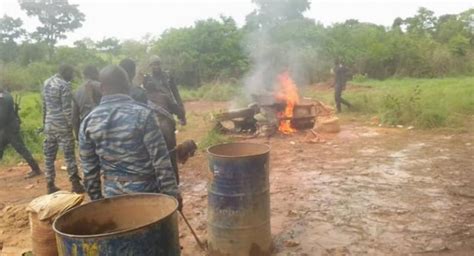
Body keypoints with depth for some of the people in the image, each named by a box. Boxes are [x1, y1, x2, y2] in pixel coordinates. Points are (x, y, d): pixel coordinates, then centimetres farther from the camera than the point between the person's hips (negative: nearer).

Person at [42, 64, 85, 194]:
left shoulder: (47, 83, 12)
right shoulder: (64, 85, -12)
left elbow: (44, 105, 17)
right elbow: (66, 108, -16)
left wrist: (44, 122, 22)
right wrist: (71, 124, -12)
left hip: (49, 124, 7)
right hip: (62, 124, -7)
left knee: (49, 155, 9)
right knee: (69, 154, -2)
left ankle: (50, 185, 14)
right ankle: (76, 184, 0)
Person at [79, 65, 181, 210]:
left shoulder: (88, 122, -3)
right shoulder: (143, 114, -16)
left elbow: (89, 169, 3)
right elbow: (161, 161, -17)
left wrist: (96, 199, 15)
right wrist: (173, 194, -8)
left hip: (112, 195, 4)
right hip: (146, 193, -3)